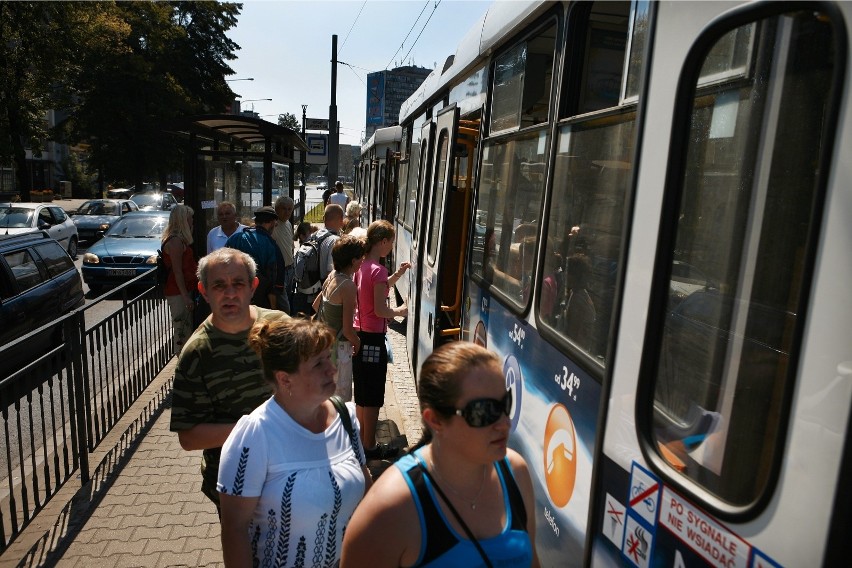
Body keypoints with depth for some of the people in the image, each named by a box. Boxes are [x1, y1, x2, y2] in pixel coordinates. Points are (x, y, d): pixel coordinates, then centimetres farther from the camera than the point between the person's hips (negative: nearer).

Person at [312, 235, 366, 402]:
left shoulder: (332, 276, 2)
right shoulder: (348, 286, -23)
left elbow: (316, 305, 17)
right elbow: (348, 330, -22)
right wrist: (358, 343, -3)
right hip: (339, 347, -9)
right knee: (342, 399, 4)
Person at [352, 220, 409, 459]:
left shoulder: (362, 265, 6)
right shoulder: (378, 269, -19)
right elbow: (380, 310, -21)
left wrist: (397, 275, 14)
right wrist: (399, 311, -4)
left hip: (359, 334, 9)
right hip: (373, 338, -9)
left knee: (362, 394, 20)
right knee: (373, 397, 5)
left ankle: (362, 440, 32)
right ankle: (370, 446, 17)